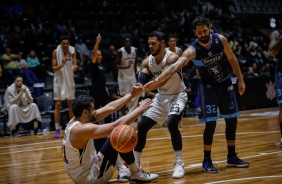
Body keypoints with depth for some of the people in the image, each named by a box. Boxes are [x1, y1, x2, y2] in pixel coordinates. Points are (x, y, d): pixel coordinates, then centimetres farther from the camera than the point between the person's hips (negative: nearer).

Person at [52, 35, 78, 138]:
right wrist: (61, 65, -30)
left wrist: (75, 67, -36)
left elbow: (75, 64, -12)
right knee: (58, 104, -4)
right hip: (59, 80, -2)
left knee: (71, 104, 6)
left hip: (69, 80, 2)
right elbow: (53, 68, -11)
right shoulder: (55, 52, -10)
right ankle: (57, 129, -2)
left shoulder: (73, 51, -5)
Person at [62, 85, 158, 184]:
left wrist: (132, 94, 2)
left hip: (79, 175, 10)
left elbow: (110, 107, 4)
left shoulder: (76, 120, 2)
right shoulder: (82, 129, -26)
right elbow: (117, 126, -27)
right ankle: (136, 174, 4)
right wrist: (140, 109, -18)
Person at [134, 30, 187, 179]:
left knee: (172, 124, -28)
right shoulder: (147, 62, -8)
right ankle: (135, 163, 13)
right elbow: (140, 82, -16)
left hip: (177, 95, -6)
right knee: (142, 126, 1)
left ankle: (179, 164, -15)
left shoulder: (172, 58, -26)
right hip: (161, 96, 6)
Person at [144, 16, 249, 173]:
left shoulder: (221, 39, -14)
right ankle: (207, 161, 2)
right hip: (208, 87, -4)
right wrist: (157, 80, -53)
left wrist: (240, 79, 4)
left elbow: (231, 58, 2)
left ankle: (231, 157, 22)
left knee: (232, 120, 8)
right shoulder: (192, 50, -25)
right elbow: (175, 66, -39)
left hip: (225, 83, 4)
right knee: (210, 123, -11)